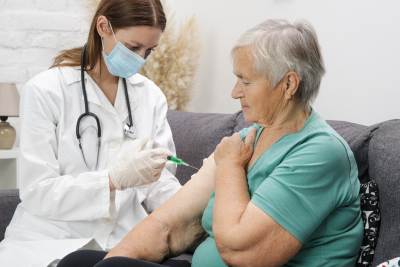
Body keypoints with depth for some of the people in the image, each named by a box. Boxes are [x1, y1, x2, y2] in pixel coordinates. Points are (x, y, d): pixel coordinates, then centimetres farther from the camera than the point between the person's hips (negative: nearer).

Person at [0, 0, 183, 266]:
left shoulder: (151, 96, 8)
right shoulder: (45, 91, -6)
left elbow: (161, 182, 8)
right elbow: (36, 193, -10)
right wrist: (114, 179, -23)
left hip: (122, 240, 3)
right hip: (51, 240, -3)